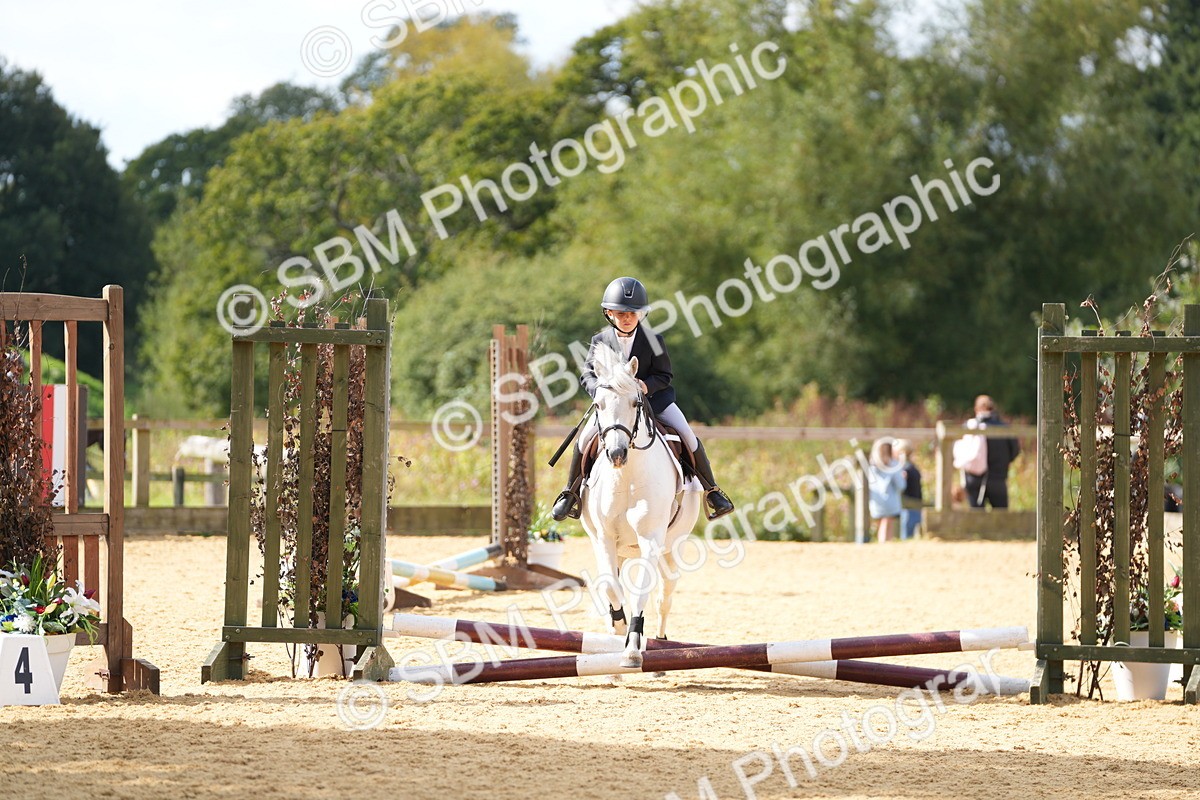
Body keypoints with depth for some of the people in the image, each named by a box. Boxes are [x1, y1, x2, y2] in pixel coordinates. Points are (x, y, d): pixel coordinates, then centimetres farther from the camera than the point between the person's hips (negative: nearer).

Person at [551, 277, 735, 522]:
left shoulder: (653, 340, -11)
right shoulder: (601, 341, -8)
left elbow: (664, 376, -8)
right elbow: (587, 375, -7)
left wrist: (647, 386, -30)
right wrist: (599, 390, -30)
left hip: (653, 398, -1)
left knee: (688, 437, -12)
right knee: (585, 440, -14)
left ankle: (710, 490, 5)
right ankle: (571, 493, 7)